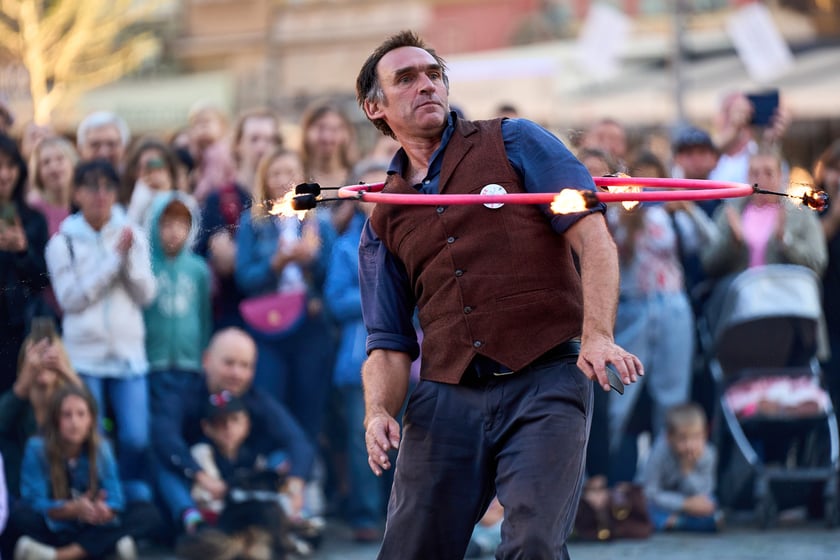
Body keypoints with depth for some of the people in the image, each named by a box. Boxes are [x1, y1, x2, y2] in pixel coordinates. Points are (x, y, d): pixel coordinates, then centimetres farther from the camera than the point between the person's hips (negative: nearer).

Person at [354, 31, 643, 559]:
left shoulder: (513, 142, 10)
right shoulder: (383, 223, 19)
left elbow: (592, 237, -1)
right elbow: (389, 345, 16)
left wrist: (598, 336, -18)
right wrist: (379, 412, -6)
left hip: (545, 381, -4)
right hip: (446, 396, 4)